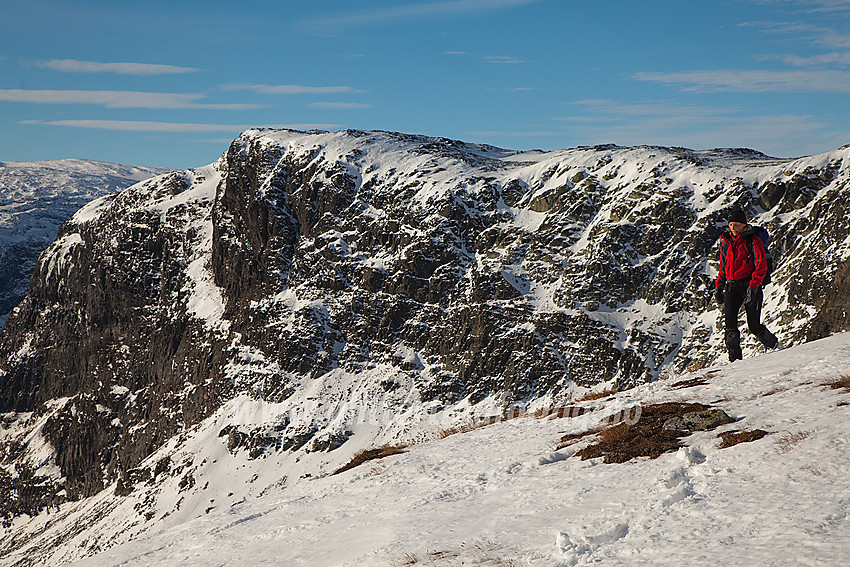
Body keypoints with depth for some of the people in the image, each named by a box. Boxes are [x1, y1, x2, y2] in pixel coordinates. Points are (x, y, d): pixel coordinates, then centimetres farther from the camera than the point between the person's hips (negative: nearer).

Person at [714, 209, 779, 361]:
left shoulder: (753, 241, -3)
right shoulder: (726, 242, 15)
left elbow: (761, 266, -9)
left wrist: (753, 286, -20)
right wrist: (718, 287, 17)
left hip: (750, 285, -5)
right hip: (731, 287, 5)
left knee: (754, 326, -3)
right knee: (729, 323, -14)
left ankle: (774, 346, 25)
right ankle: (735, 358, -9)